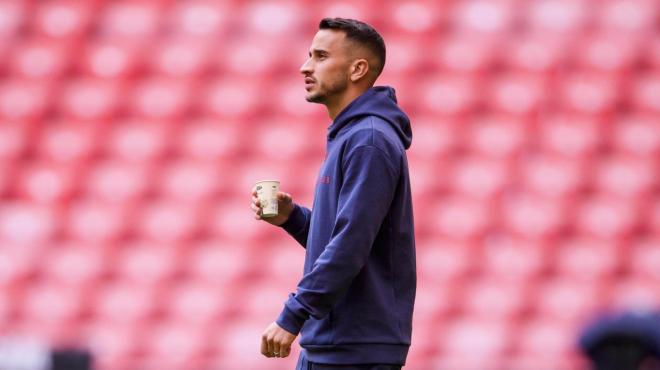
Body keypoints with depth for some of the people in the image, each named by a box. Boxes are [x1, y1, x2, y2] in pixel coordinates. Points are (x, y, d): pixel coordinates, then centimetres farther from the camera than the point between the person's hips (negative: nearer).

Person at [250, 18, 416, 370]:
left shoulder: (369, 142, -15)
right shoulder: (346, 136, 18)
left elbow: (350, 246, -23)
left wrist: (292, 316, -22)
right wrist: (291, 216, 5)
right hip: (323, 342, 10)